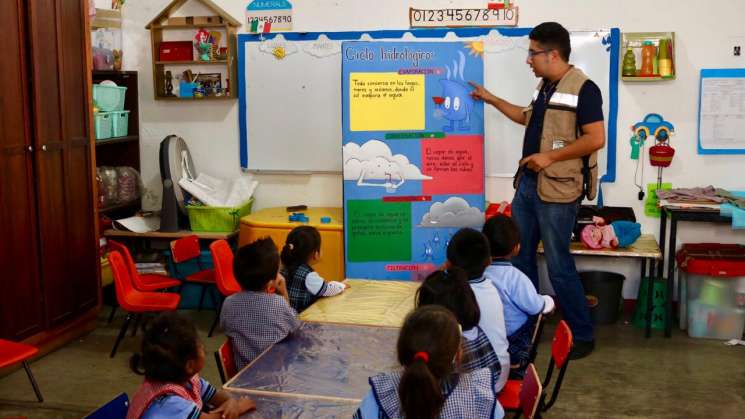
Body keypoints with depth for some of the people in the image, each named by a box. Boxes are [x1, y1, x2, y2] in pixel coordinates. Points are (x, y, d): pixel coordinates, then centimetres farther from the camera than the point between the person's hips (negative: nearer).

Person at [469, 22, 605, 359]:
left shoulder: (583, 88, -14)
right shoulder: (544, 87, 13)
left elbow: (596, 139, -19)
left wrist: (551, 156, -20)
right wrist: (492, 100, 28)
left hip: (557, 191, -9)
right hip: (527, 184, 9)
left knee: (559, 266, -3)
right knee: (520, 258, 14)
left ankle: (582, 336, 12)